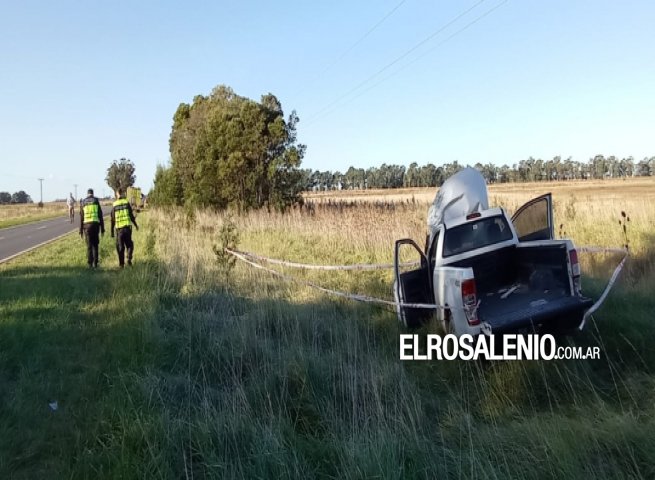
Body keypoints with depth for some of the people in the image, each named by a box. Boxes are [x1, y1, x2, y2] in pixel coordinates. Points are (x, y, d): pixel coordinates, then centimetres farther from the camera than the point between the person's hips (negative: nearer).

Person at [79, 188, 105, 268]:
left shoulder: (83, 203, 8)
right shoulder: (96, 201, 5)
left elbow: (81, 217, 6)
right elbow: (100, 215, 1)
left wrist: (81, 230, 9)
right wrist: (102, 228, 4)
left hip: (86, 225, 1)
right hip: (95, 224, 0)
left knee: (89, 246, 3)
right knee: (95, 245, 9)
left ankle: (90, 264, -1)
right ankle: (95, 263, 5)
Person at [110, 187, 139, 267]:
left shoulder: (114, 205, 2)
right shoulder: (127, 203, -2)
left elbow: (112, 220, 4)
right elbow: (131, 216, -1)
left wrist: (112, 231, 11)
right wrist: (135, 225, 13)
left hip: (119, 228, 1)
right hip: (127, 227, -1)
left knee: (120, 247, 9)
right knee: (129, 244, 13)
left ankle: (121, 263, 9)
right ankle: (129, 258, -7)